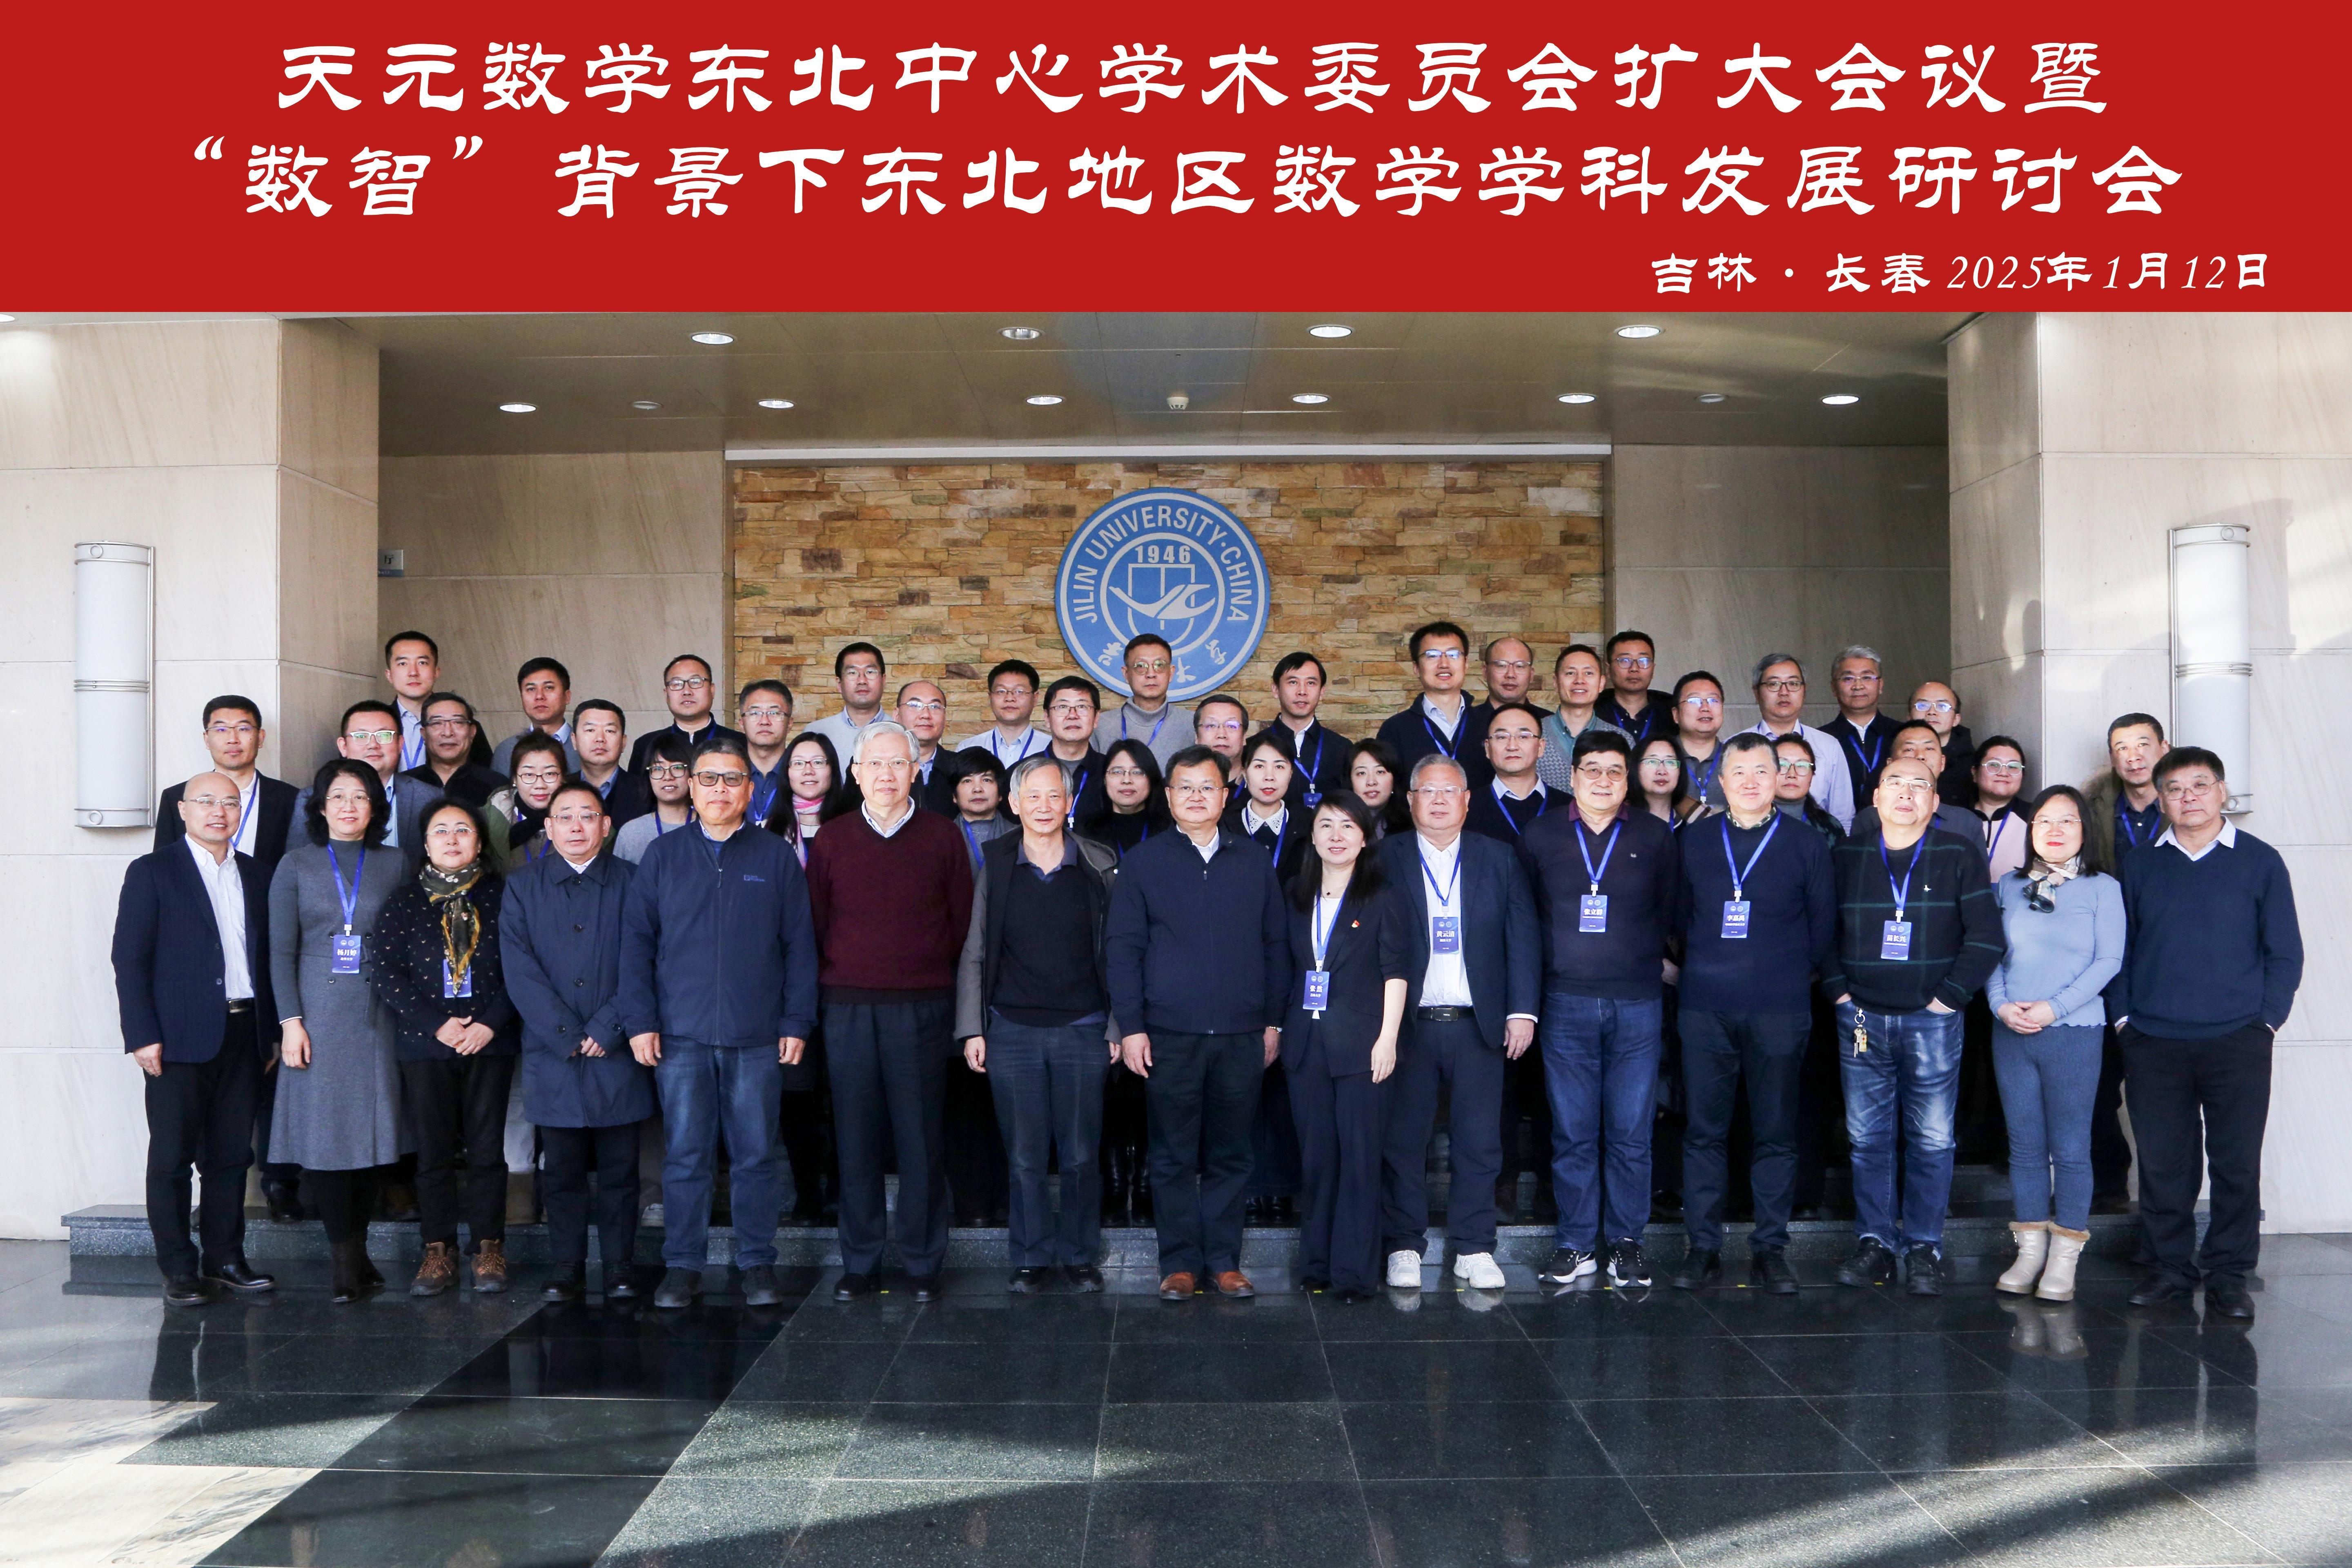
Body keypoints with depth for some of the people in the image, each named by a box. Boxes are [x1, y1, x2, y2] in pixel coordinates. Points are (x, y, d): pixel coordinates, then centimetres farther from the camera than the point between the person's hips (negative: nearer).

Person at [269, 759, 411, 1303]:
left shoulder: (394, 866, 9)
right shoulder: (297, 865, 5)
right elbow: (281, 951, 2)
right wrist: (290, 1022, -7)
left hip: (376, 1015, 1)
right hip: (317, 1014, -1)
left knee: (370, 1128, 3)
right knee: (322, 1131, -5)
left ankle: (356, 1250, 12)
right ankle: (346, 1257, -1)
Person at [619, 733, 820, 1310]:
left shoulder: (776, 857, 6)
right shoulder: (663, 856, 8)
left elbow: (799, 945, 5)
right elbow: (637, 941, 6)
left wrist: (797, 1022, 0)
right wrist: (640, 1021, -2)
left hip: (757, 1037, 0)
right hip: (680, 1035, 0)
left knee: (756, 1155, 4)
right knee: (685, 1155, 3)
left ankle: (758, 1265, 14)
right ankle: (682, 1267, 12)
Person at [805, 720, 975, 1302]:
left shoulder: (942, 836, 4)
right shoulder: (832, 839, 6)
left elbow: (961, 919, 8)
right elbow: (816, 921, 11)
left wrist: (929, 973, 5)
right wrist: (847, 975, 7)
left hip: (923, 1007, -1)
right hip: (849, 1007, 1)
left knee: (922, 1137, 1)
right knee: (856, 1138, 4)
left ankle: (922, 1261, 11)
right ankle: (859, 1263, 13)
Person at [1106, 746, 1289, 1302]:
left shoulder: (1254, 864, 11)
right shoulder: (1143, 863, 5)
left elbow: (1276, 945, 12)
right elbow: (1122, 948, 1)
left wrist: (1273, 1021, 7)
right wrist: (1130, 1026, -5)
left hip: (1242, 1036, 2)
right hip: (1169, 1035, -2)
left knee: (1230, 1155, 7)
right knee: (1174, 1157, 3)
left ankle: (1224, 1260, 16)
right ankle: (1179, 1263, 12)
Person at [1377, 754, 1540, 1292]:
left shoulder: (1499, 859, 9)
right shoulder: (1385, 859, 3)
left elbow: (1523, 938, 7)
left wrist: (1523, 1010, -1)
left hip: (1479, 1025, 2)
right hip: (1407, 1024, -1)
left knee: (1480, 1141, 4)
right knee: (1403, 1140, 3)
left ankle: (1474, 1248, 15)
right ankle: (1404, 1246, 15)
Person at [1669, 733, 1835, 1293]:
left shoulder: (1806, 844, 4)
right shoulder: (1694, 842, 8)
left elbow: (1823, 924, 9)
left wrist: (1795, 974, 7)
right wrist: (1706, 966, 10)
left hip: (1780, 1010, -1)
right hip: (1705, 1008, 1)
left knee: (1776, 1133, 3)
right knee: (1703, 1130, 3)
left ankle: (1770, 1248, 12)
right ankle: (1703, 1247, 10)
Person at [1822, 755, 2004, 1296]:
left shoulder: (1960, 857, 2)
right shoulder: (1846, 857, 7)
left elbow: (1986, 937, -2)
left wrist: (1948, 996, -6)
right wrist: (1838, 989, 0)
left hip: (1931, 1022, -1)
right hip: (1861, 1020, 2)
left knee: (1932, 1141, 1)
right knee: (1868, 1138, 5)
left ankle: (1924, 1249, 11)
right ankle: (1874, 1243, 14)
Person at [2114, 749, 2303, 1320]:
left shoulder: (2259, 862, 4)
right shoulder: (2141, 868, 10)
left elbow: (2285, 952, 5)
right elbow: (2121, 949, 12)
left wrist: (2266, 1021, -2)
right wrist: (2123, 1016, 2)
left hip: (2238, 1043, -2)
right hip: (2153, 1044, 2)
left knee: (2237, 1164, 1)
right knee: (2162, 1163, 5)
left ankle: (2228, 1274, 12)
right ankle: (2172, 1266, 18)